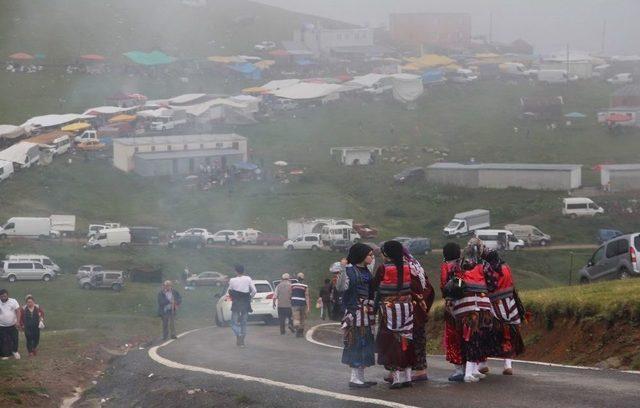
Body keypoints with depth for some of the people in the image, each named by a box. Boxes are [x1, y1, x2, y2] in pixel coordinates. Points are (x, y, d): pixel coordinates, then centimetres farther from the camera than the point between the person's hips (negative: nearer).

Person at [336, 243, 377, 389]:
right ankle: (354, 378, -8)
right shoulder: (350, 269, -10)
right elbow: (341, 287, -25)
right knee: (357, 343, -9)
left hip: (366, 312, 9)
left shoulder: (365, 271, 15)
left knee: (365, 344, 10)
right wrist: (342, 270, -34)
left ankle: (360, 377, 15)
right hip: (354, 310, -9)